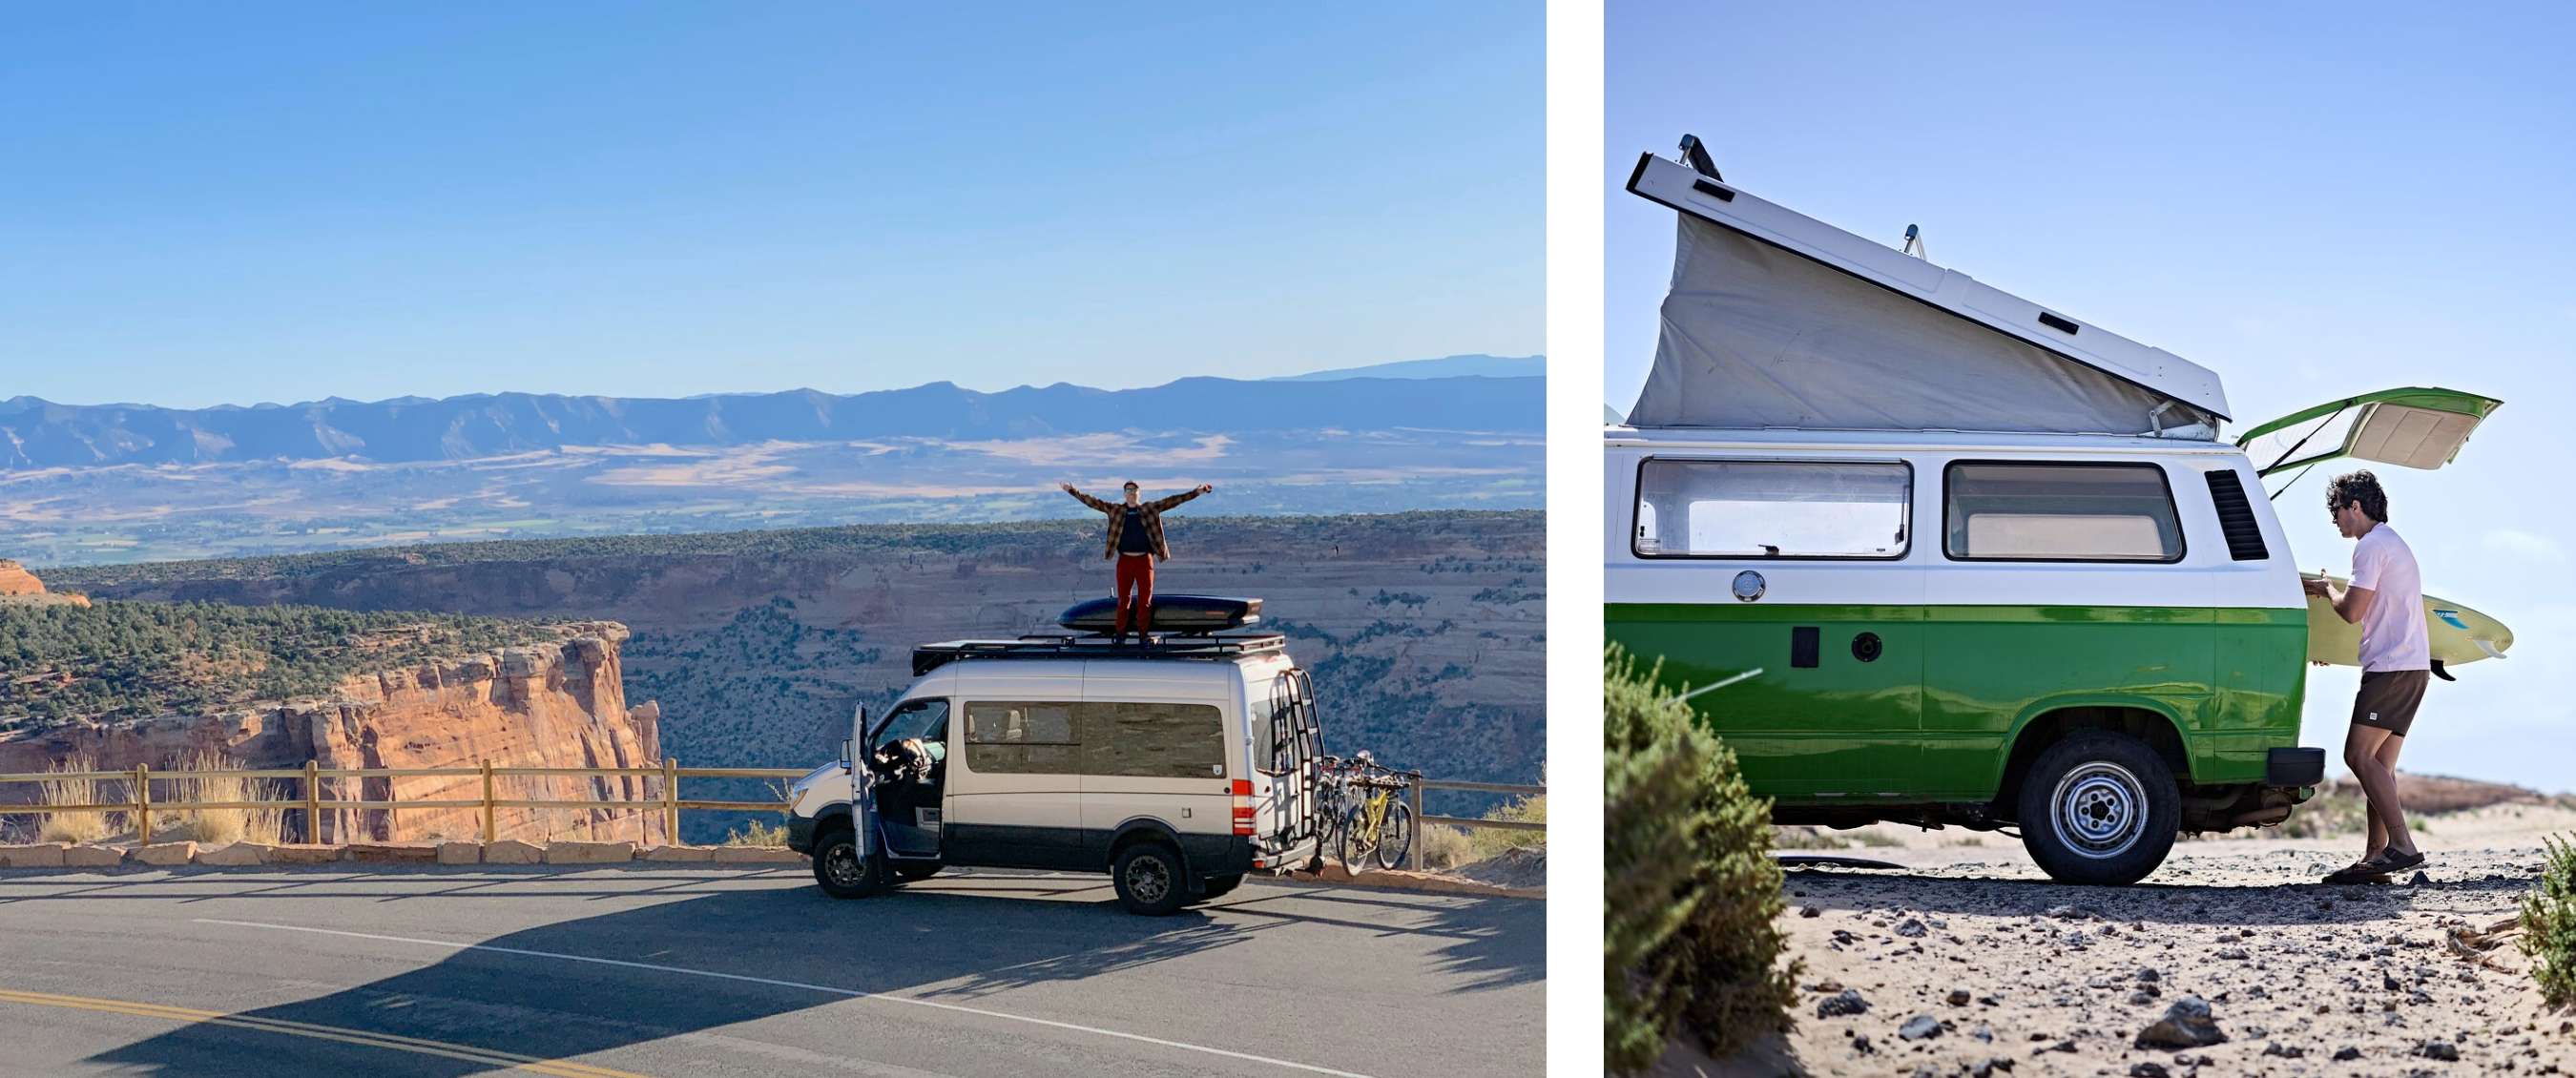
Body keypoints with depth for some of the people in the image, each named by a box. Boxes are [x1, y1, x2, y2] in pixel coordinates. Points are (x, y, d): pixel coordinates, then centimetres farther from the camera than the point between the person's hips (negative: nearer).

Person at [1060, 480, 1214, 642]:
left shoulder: (1150, 509, 4)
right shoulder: (1115, 510, 5)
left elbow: (1172, 501, 0)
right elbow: (1093, 502, 3)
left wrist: (1197, 492, -6)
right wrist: (1072, 491, -4)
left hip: (1144, 560, 0)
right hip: (1125, 560, 0)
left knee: (1145, 599, 1)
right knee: (1123, 598, 6)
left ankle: (1143, 635, 9)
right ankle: (1121, 633, 15)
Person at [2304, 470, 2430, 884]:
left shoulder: (2372, 546, -9)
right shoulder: (2393, 543, 24)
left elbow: (2351, 611, -14)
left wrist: (2327, 588, 4)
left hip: (2392, 667, -11)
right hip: (2411, 666, 11)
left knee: (2360, 756, -15)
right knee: (2380, 764, 7)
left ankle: (2402, 845, -20)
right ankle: (2375, 853, 5)